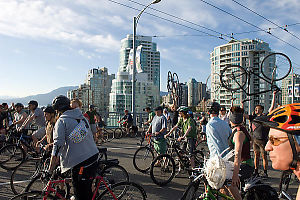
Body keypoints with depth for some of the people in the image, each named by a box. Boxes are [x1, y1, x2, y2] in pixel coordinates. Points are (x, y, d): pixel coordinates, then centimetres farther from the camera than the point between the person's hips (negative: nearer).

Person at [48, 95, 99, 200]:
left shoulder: (61, 121, -5)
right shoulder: (82, 117, 14)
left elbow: (58, 144, -14)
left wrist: (50, 168, -10)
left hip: (79, 162, -7)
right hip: (94, 156, 7)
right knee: (87, 190, 23)